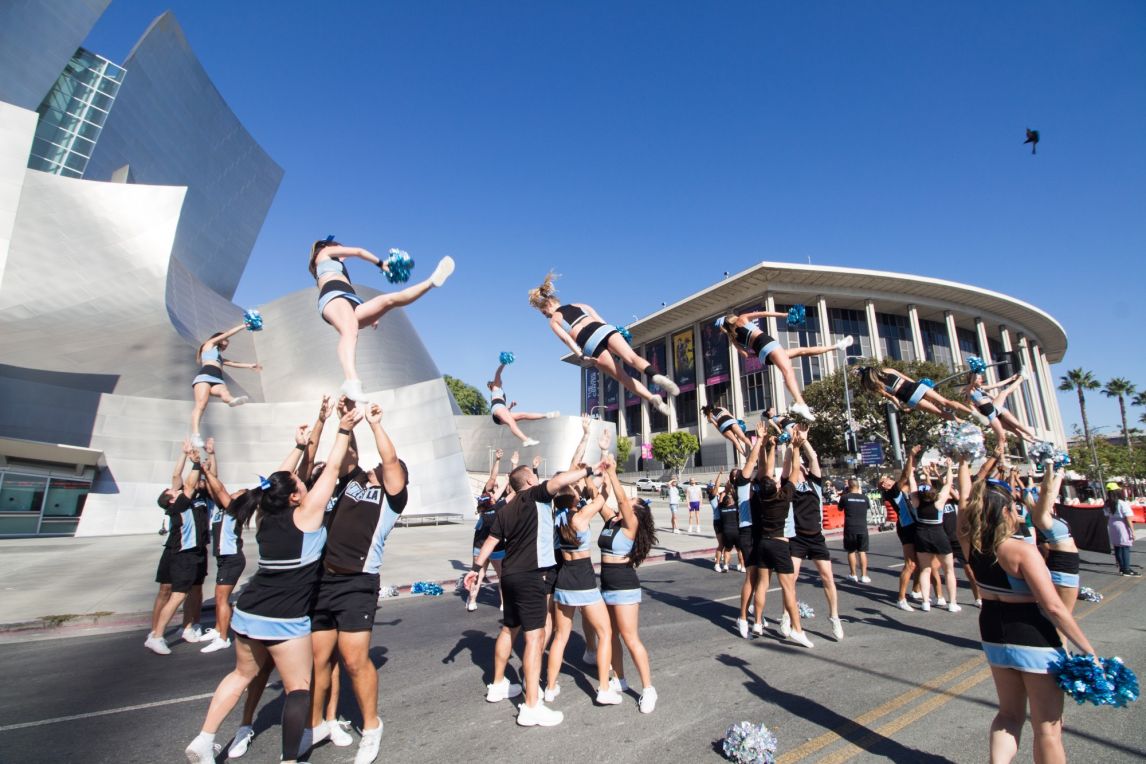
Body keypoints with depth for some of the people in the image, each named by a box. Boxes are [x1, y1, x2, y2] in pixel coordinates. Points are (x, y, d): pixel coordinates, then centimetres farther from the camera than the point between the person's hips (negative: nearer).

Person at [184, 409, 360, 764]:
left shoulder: (266, 515, 4)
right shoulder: (305, 515, -13)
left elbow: (280, 476, 17)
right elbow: (331, 469, -12)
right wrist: (344, 430, -6)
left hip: (246, 612, 7)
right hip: (284, 619, -7)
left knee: (243, 674, 27)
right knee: (298, 687, 7)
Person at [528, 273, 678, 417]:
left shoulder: (553, 321, 21)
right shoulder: (578, 305, 32)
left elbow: (566, 338, 3)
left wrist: (581, 356, -5)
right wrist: (616, 332, 23)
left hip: (590, 344, -3)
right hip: (605, 329, 3)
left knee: (623, 377, 3)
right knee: (632, 358, -15)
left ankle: (652, 398, -14)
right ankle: (655, 375, -47)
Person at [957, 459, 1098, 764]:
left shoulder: (970, 544, -6)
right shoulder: (1023, 551, -22)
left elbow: (965, 499, 7)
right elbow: (1053, 607, -22)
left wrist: (964, 463, 14)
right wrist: (1088, 650, -13)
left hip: (994, 636, 6)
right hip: (1034, 641, -5)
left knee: (1010, 713, 21)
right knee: (1048, 726, 11)